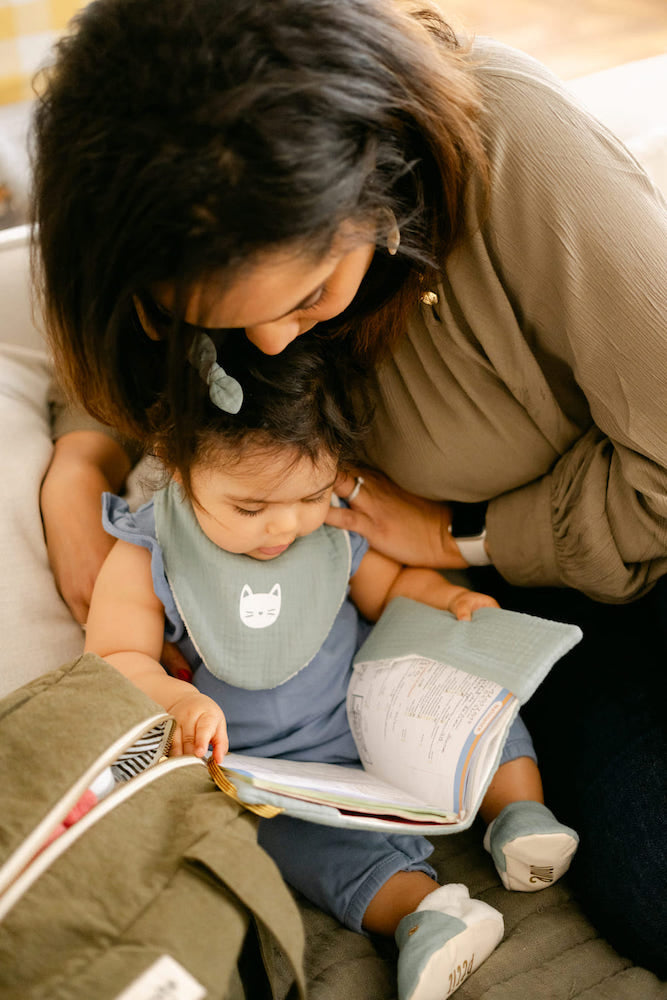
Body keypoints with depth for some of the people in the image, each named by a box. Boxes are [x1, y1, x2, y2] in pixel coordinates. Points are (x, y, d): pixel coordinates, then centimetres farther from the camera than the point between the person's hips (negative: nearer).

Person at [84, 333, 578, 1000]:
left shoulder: (333, 528, -4)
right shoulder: (146, 559, -15)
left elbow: (390, 586, 11)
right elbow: (114, 660, -14)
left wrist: (451, 599, -9)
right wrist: (173, 699, -35)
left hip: (382, 703, 4)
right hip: (279, 762, -3)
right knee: (296, 825, -29)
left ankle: (518, 808, -8)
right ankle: (418, 906, -33)